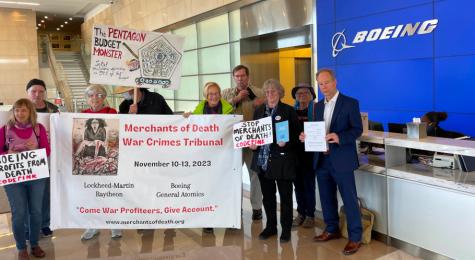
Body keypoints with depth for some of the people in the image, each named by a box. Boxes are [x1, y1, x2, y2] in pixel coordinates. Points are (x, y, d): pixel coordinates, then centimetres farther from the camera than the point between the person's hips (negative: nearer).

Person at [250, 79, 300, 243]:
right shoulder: (259, 111, 11)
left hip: (282, 160, -4)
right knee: (267, 196, 13)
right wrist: (252, 143, -4)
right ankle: (270, 226, 29)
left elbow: (296, 134, -4)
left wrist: (286, 143, -20)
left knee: (285, 195, 6)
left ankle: (286, 229, 19)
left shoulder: (288, 111, -2)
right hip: (262, 161, 4)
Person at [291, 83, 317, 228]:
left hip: (309, 151, -4)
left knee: (309, 184, 2)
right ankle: (301, 213, 22)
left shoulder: (315, 109, -1)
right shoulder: (292, 110, 10)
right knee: (298, 184, 10)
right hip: (295, 152, 4)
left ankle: (310, 215, 14)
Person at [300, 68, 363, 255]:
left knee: (349, 199, 1)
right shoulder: (318, 106, 13)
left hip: (341, 159, -6)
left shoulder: (350, 103, -5)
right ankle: (332, 229, 32)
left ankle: (355, 237, 13)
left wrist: (339, 137, -26)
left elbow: (358, 129, -10)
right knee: (327, 198, 15)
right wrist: (307, 136, -6)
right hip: (322, 159, 6)